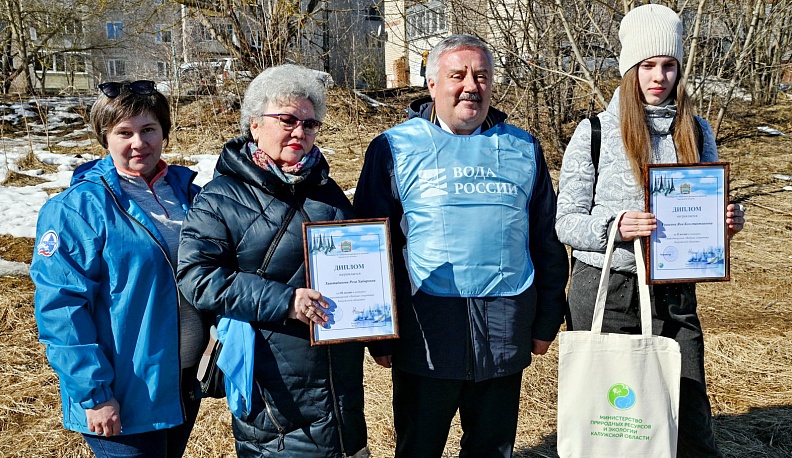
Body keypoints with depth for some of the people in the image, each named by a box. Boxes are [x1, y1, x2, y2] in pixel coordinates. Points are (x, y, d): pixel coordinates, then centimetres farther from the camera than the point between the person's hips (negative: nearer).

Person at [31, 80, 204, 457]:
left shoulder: (184, 190, 4)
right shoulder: (75, 210, -14)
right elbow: (61, 309, -17)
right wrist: (93, 395, -18)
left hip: (187, 385, 6)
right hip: (125, 401, -6)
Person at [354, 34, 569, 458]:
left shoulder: (523, 148, 10)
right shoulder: (394, 148, 1)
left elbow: (547, 240, 13)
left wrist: (547, 320, 10)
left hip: (505, 331, 3)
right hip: (424, 333, -2)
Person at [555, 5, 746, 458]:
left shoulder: (697, 132, 8)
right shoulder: (595, 132, -2)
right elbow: (567, 222, -3)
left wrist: (729, 221, -6)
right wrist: (615, 227, -22)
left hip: (674, 292, 3)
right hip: (604, 289, -2)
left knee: (691, 419, 5)